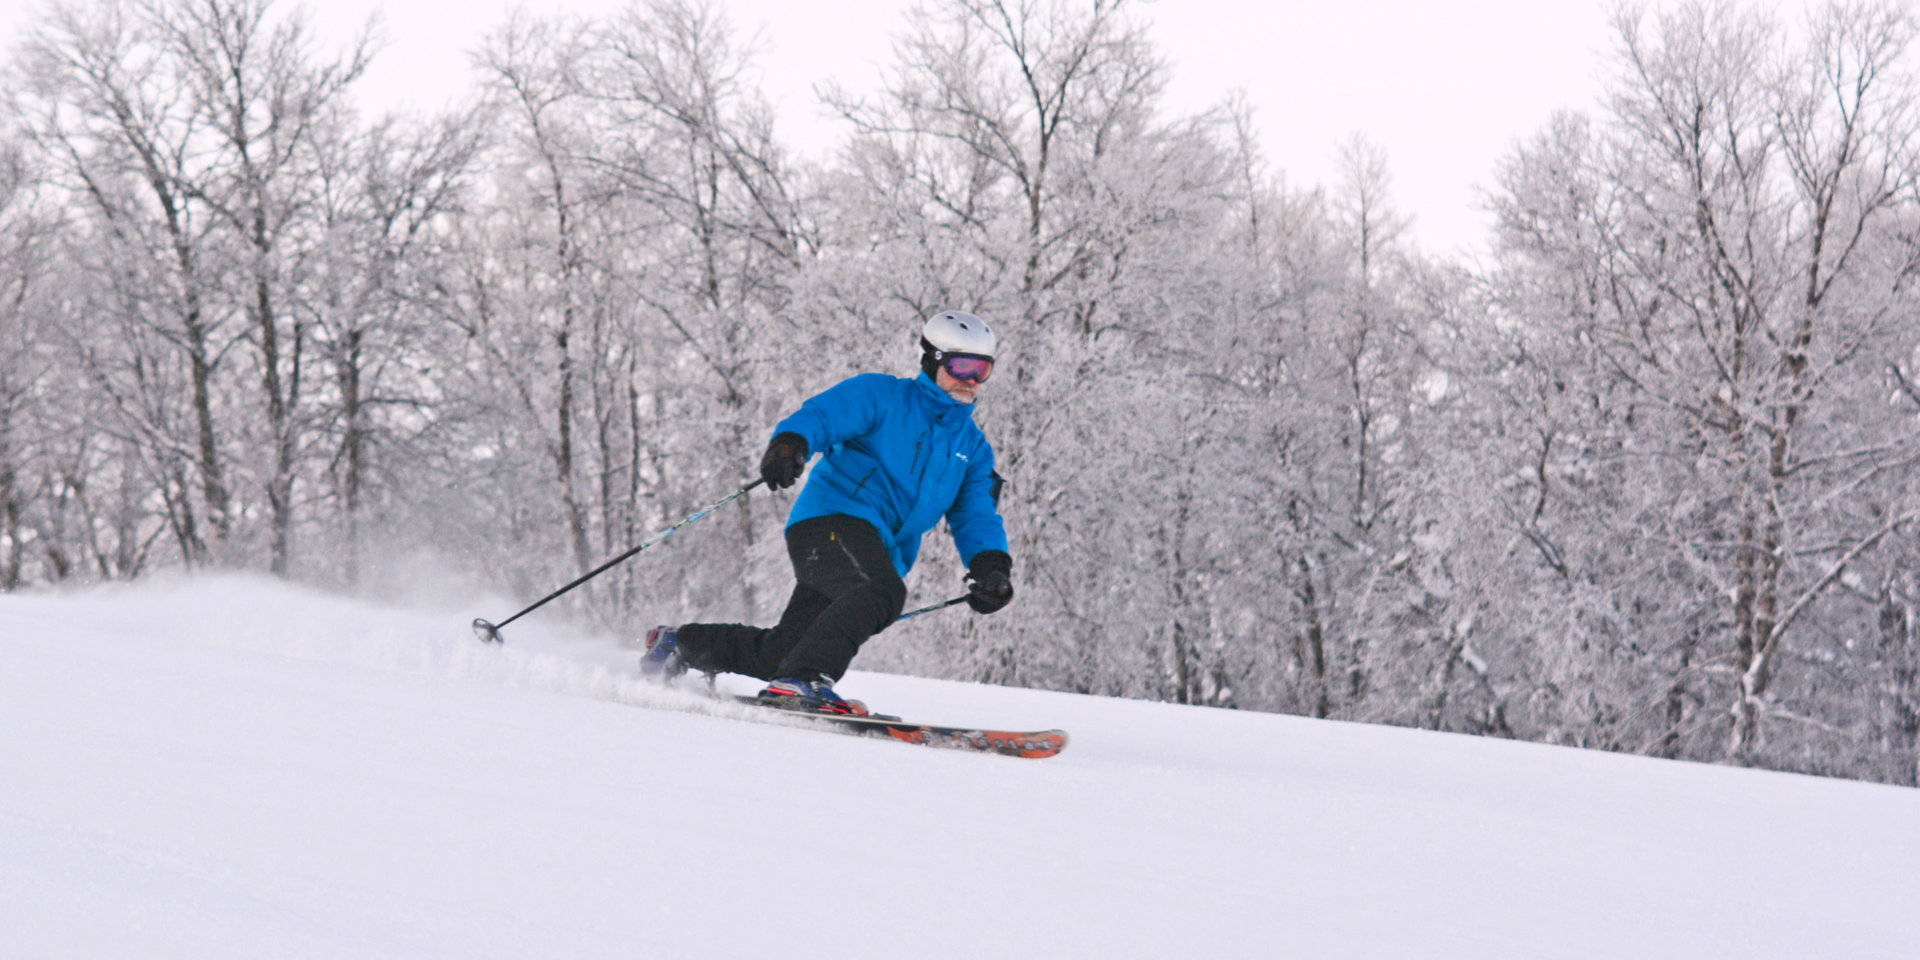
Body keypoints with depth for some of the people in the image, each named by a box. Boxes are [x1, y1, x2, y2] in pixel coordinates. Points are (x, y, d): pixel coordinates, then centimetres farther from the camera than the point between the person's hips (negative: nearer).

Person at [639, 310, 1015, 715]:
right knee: (882, 590, -36)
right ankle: (802, 681, -41)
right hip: (832, 518, -6)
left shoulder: (973, 447, 21)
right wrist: (790, 444, -31)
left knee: (780, 652, 2)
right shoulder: (881, 395, 4)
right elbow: (819, 415, -8)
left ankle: (680, 642, 24)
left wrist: (989, 563, -5)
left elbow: (977, 517, 16)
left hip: (880, 554, 6)